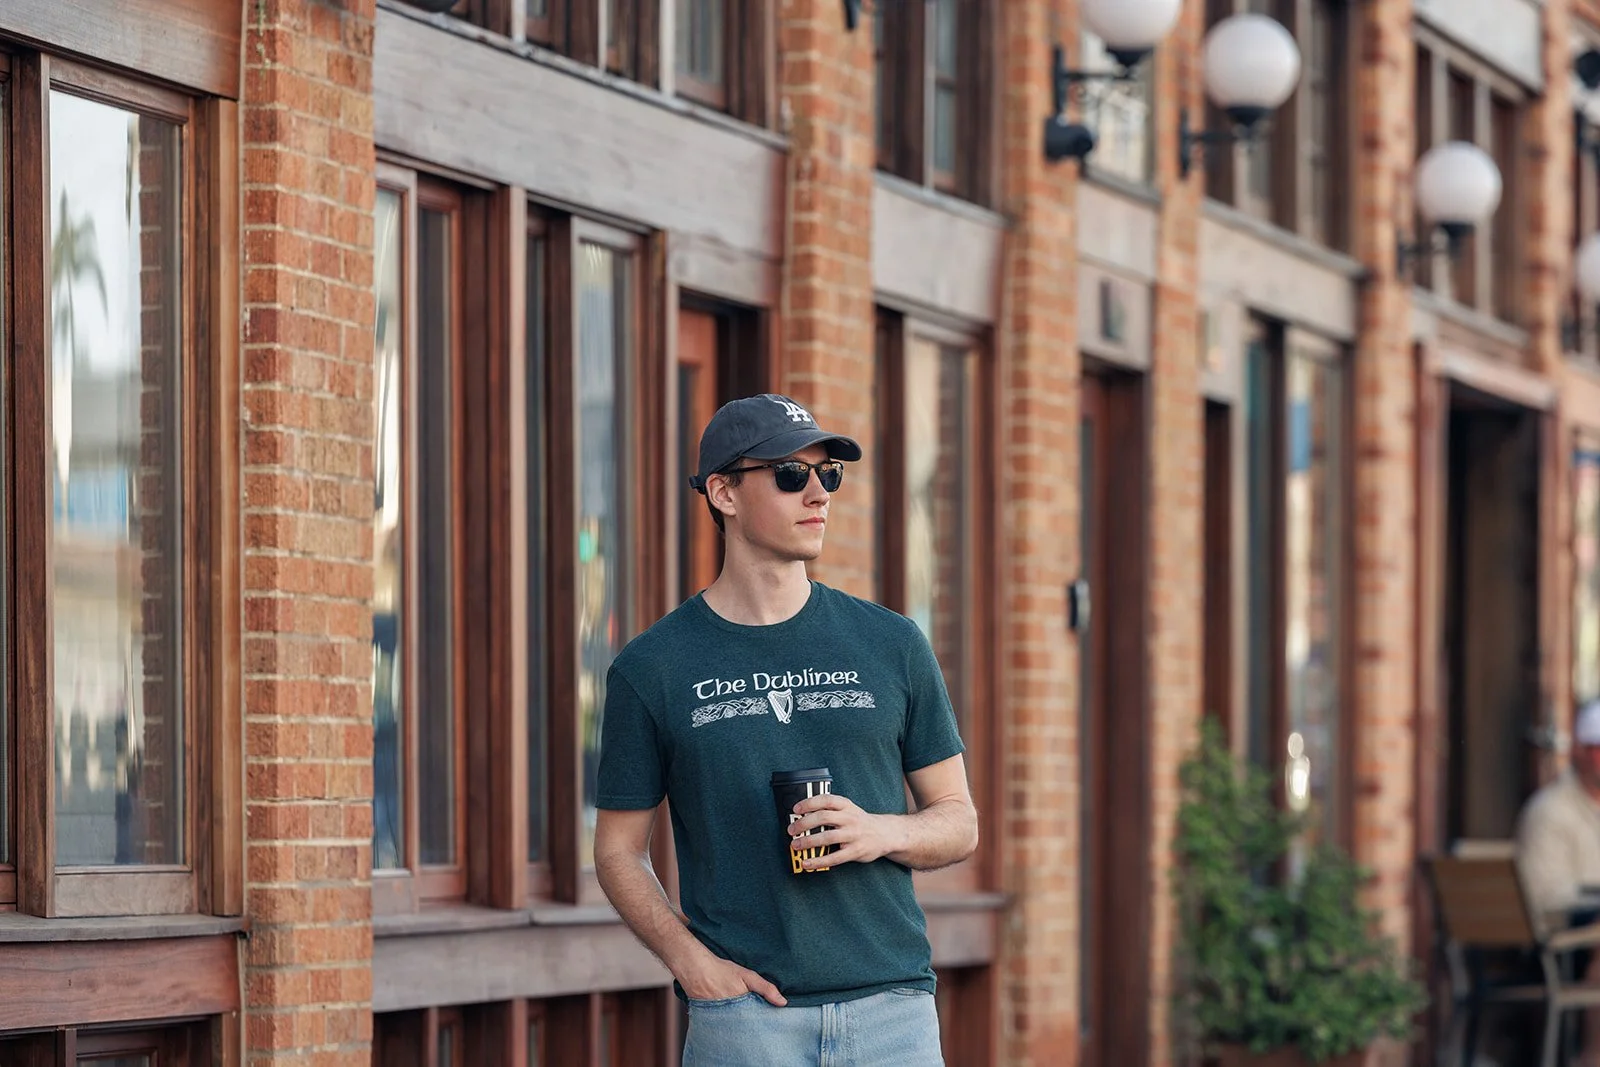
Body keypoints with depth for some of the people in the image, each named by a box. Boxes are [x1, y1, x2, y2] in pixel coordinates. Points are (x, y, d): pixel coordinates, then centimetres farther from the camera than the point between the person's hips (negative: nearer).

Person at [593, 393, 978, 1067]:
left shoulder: (891, 644, 9)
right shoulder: (651, 669, 4)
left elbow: (959, 824, 14)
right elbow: (619, 851, 7)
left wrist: (878, 832, -8)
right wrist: (692, 962, -9)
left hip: (893, 1007, 2)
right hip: (744, 1013, -2)